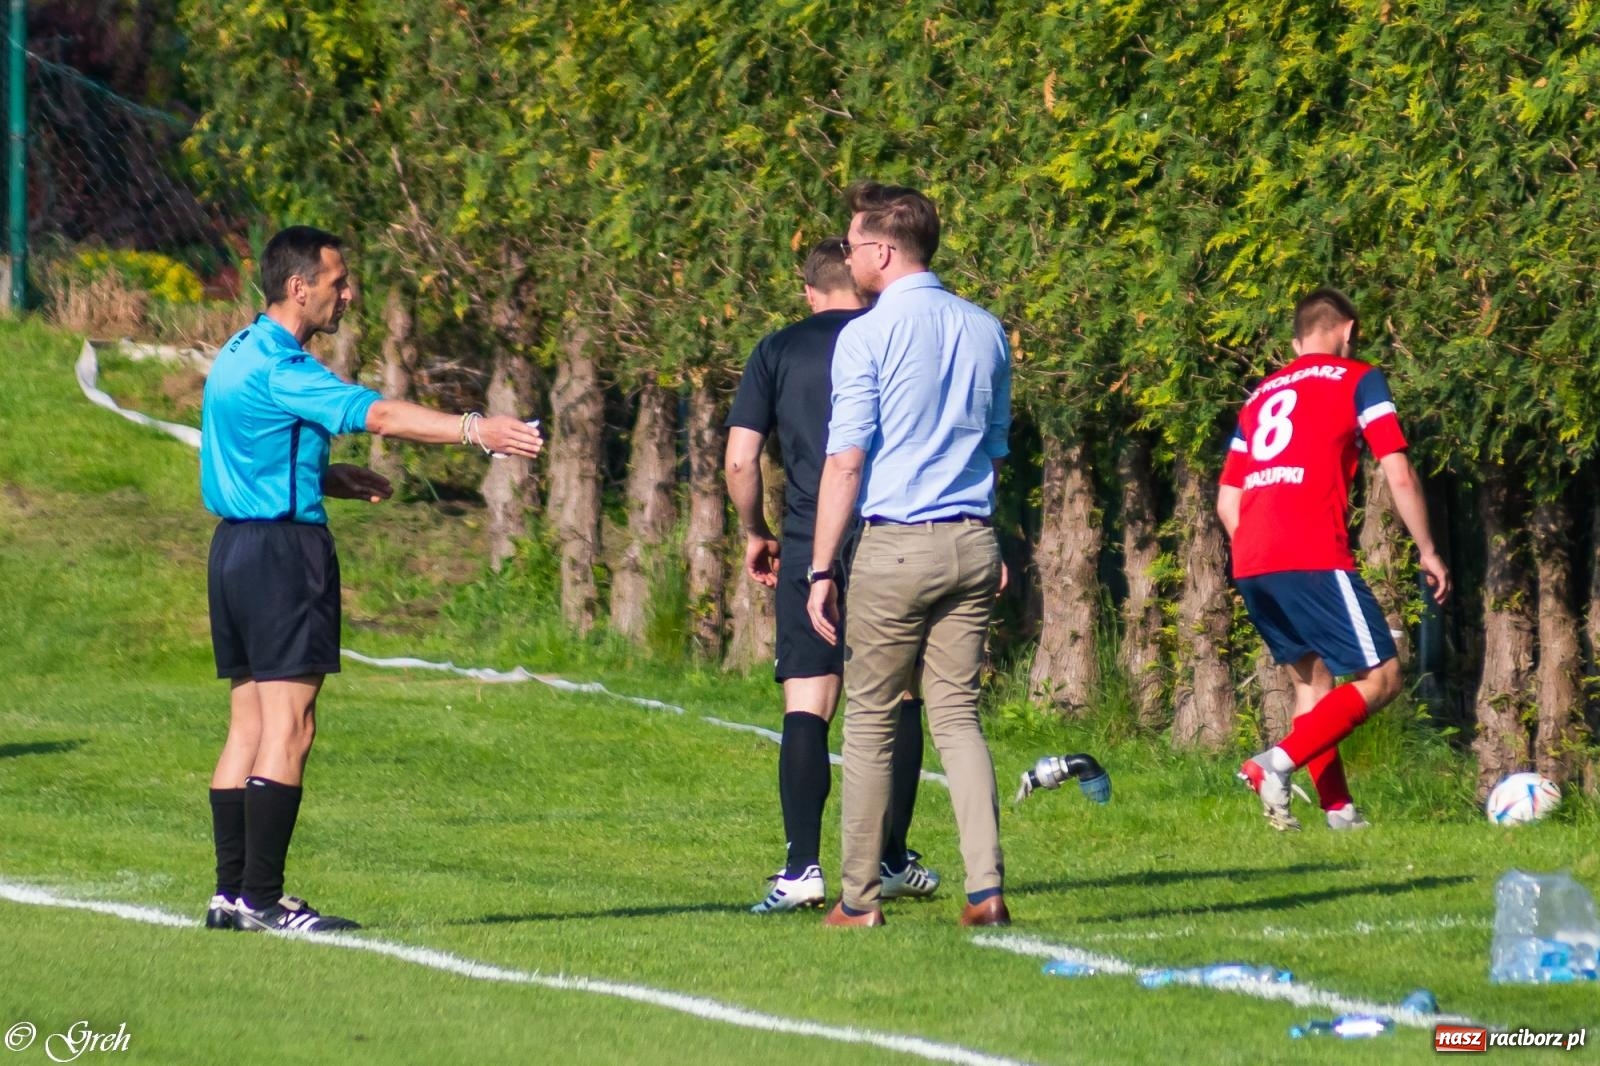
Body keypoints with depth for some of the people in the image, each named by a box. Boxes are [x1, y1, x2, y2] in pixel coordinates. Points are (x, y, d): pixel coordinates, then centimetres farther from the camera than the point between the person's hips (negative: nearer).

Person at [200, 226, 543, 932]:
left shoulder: (238, 355, 16)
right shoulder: (278, 366, -15)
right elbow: (376, 415, -26)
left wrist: (324, 479, 14)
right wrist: (475, 430, -31)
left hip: (234, 548, 10)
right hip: (284, 549, -10)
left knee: (249, 726, 10)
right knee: (288, 728, -8)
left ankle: (230, 893, 10)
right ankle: (260, 897, -10)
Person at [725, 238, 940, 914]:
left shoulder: (778, 351, 5)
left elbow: (740, 459, -1)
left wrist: (755, 535, 14)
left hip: (809, 552, -1)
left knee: (805, 710, -1)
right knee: (899, 701, 13)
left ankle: (802, 867, -13)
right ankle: (891, 860, 18)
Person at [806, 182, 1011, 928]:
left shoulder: (867, 337, -9)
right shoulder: (986, 332, 10)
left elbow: (846, 461, -11)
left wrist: (822, 569, -8)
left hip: (896, 546, -5)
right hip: (973, 543, 5)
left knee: (870, 718, 5)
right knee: (958, 713, 7)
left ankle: (860, 897, 9)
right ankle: (986, 886, -7)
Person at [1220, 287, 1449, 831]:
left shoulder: (1261, 395, 25)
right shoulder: (1357, 379, 8)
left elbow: (1226, 501, 24)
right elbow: (1399, 475, -1)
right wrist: (1428, 552, 8)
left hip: (1249, 561, 7)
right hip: (1314, 557, -7)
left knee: (1312, 677, 20)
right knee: (1381, 678, -2)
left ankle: (1339, 810, 10)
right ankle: (1278, 763, -19)